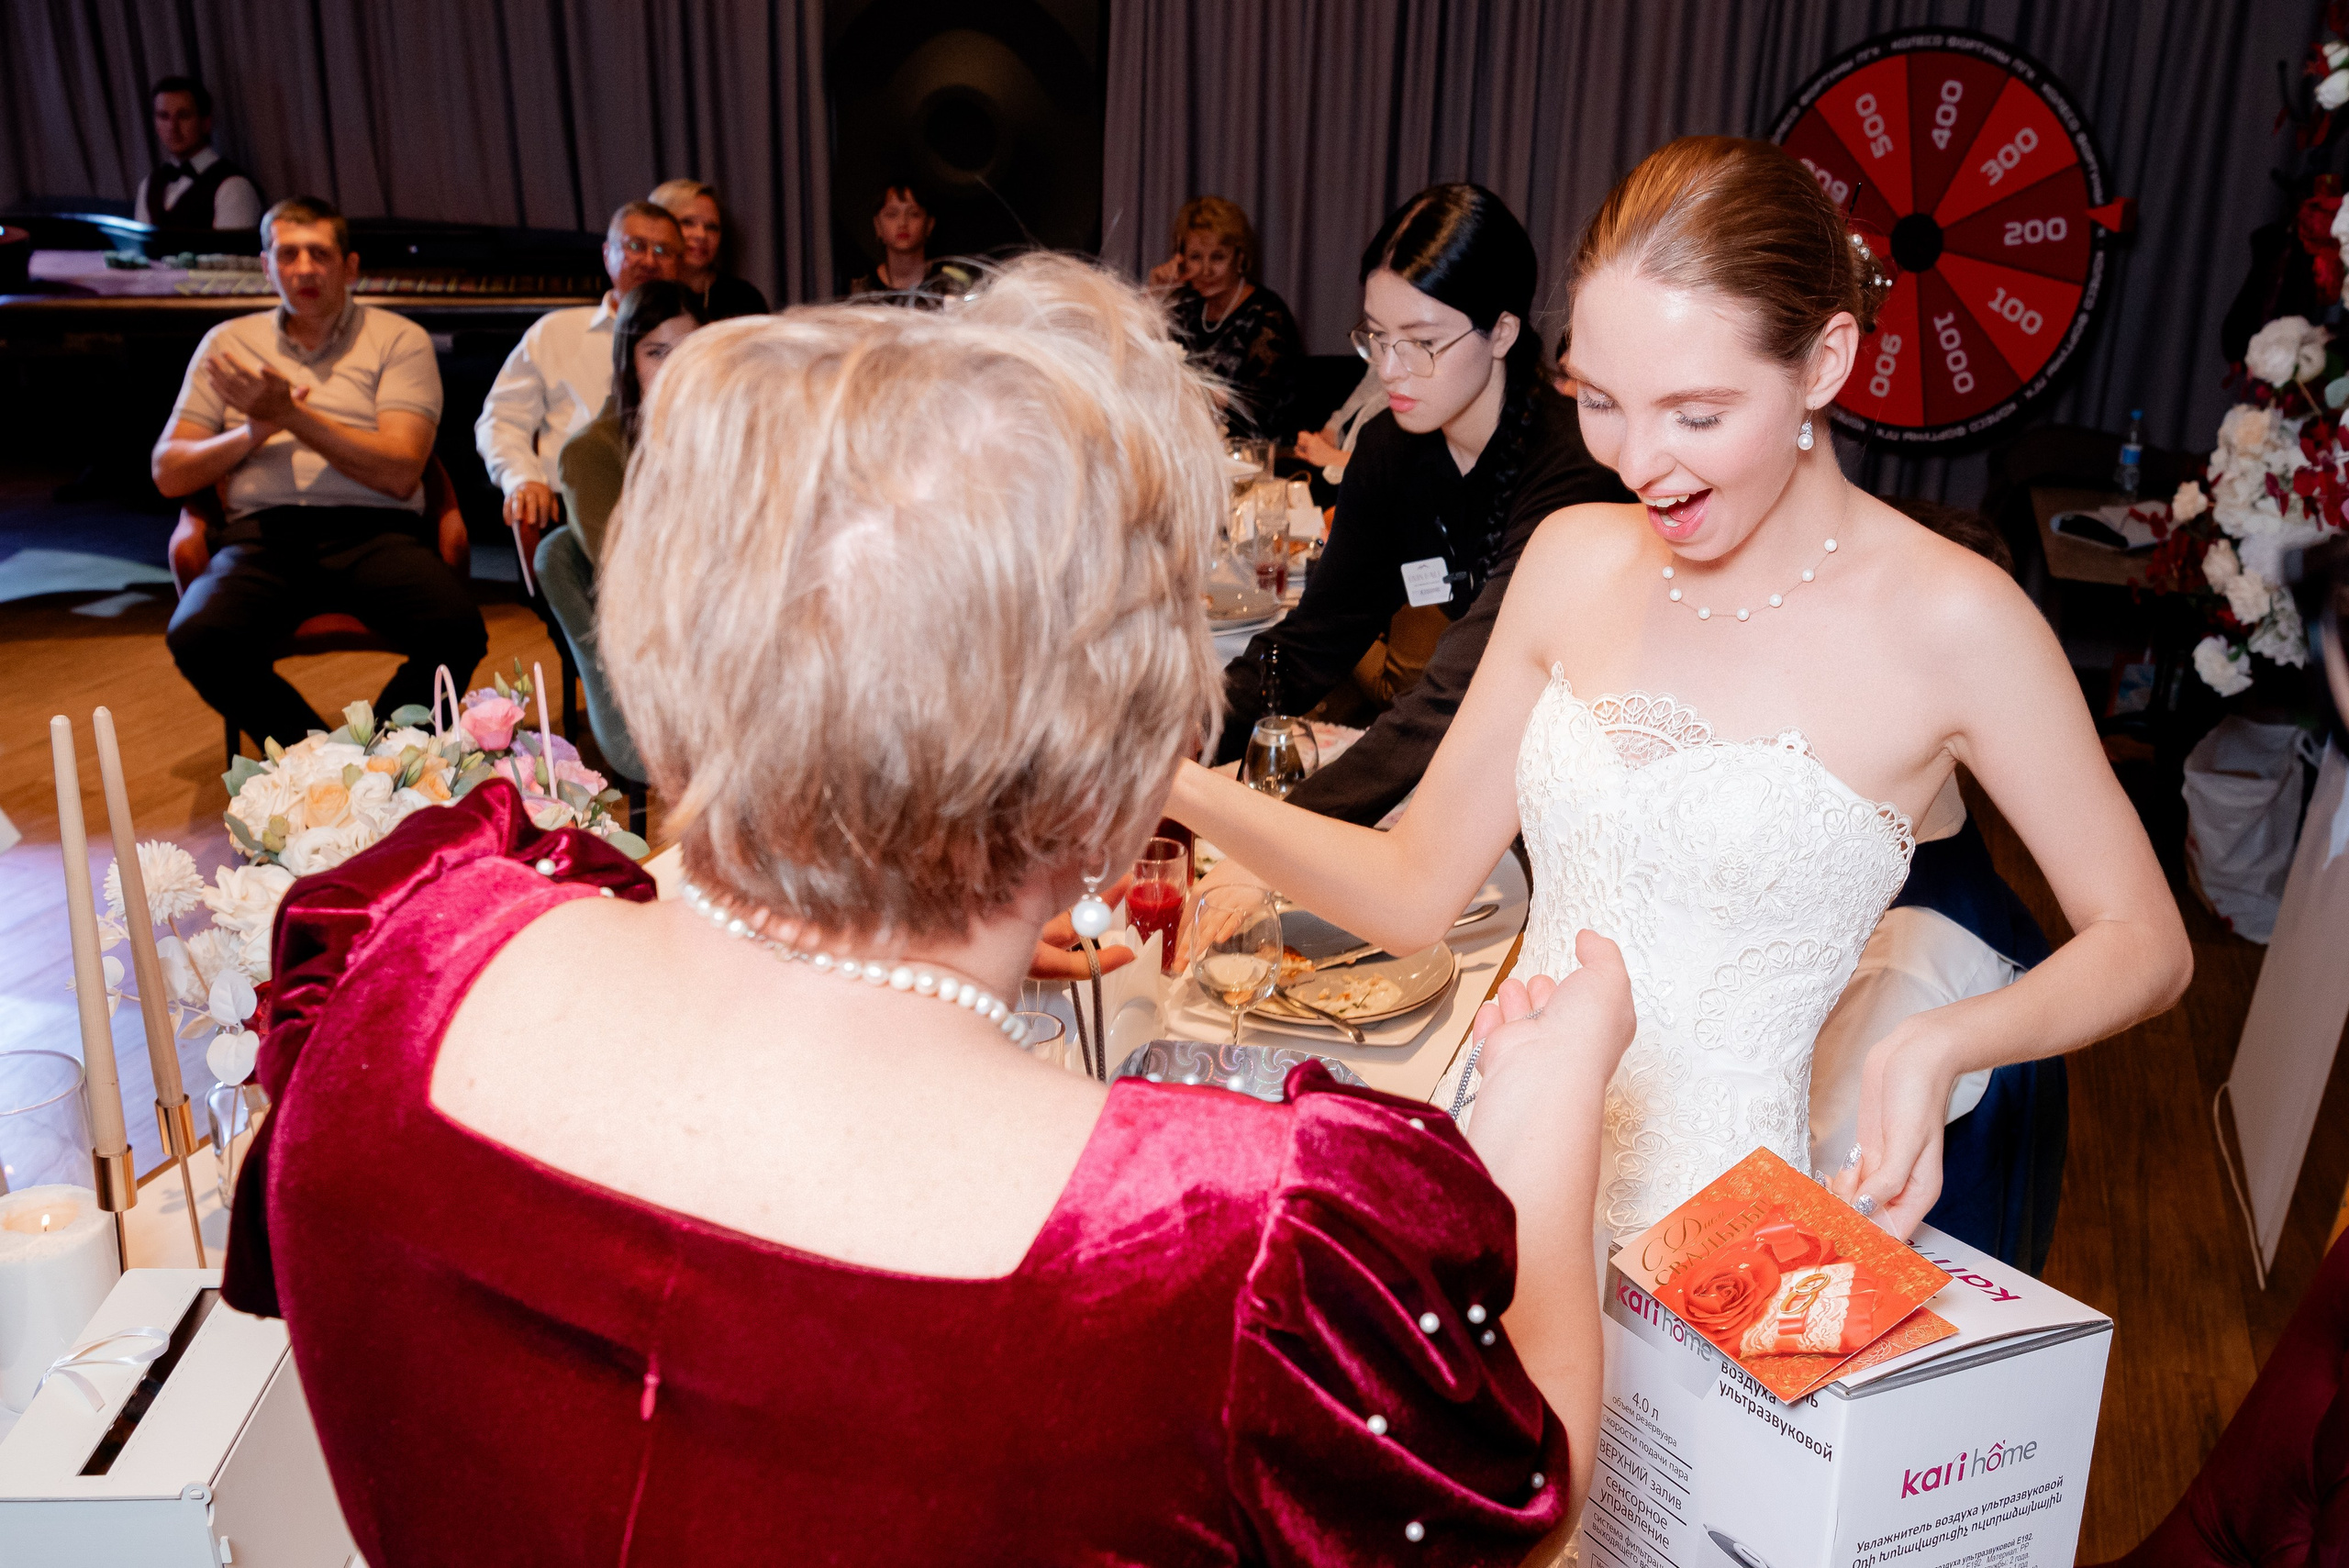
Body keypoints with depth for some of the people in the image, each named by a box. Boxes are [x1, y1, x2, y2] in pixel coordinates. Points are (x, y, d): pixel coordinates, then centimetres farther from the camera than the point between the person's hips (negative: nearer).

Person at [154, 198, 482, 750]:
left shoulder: (398, 339, 10)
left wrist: (291, 418, -9)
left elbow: (401, 472, -3)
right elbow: (168, 473, 16)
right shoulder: (228, 343, 19)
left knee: (457, 633, -32)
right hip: (264, 529, 2)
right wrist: (252, 433, -2)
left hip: (375, 530, -2)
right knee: (197, 640, -30)